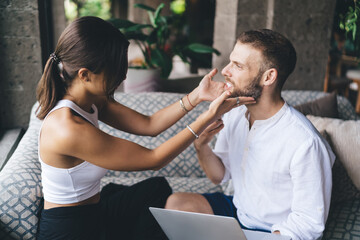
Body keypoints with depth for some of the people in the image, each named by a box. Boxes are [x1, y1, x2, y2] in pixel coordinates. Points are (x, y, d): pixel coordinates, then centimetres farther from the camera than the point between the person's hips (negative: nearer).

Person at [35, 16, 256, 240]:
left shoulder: (92, 100, -7)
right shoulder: (69, 129, -33)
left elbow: (148, 124, -3)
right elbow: (153, 159, -26)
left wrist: (196, 96, -10)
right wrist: (209, 117, -24)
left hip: (92, 211, 8)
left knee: (157, 187, 12)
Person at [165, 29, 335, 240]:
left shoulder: (306, 143, -27)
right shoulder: (233, 117, -6)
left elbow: (309, 223, -19)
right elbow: (221, 175, 5)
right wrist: (201, 146, -13)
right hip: (237, 211, 7)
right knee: (176, 203, -8)